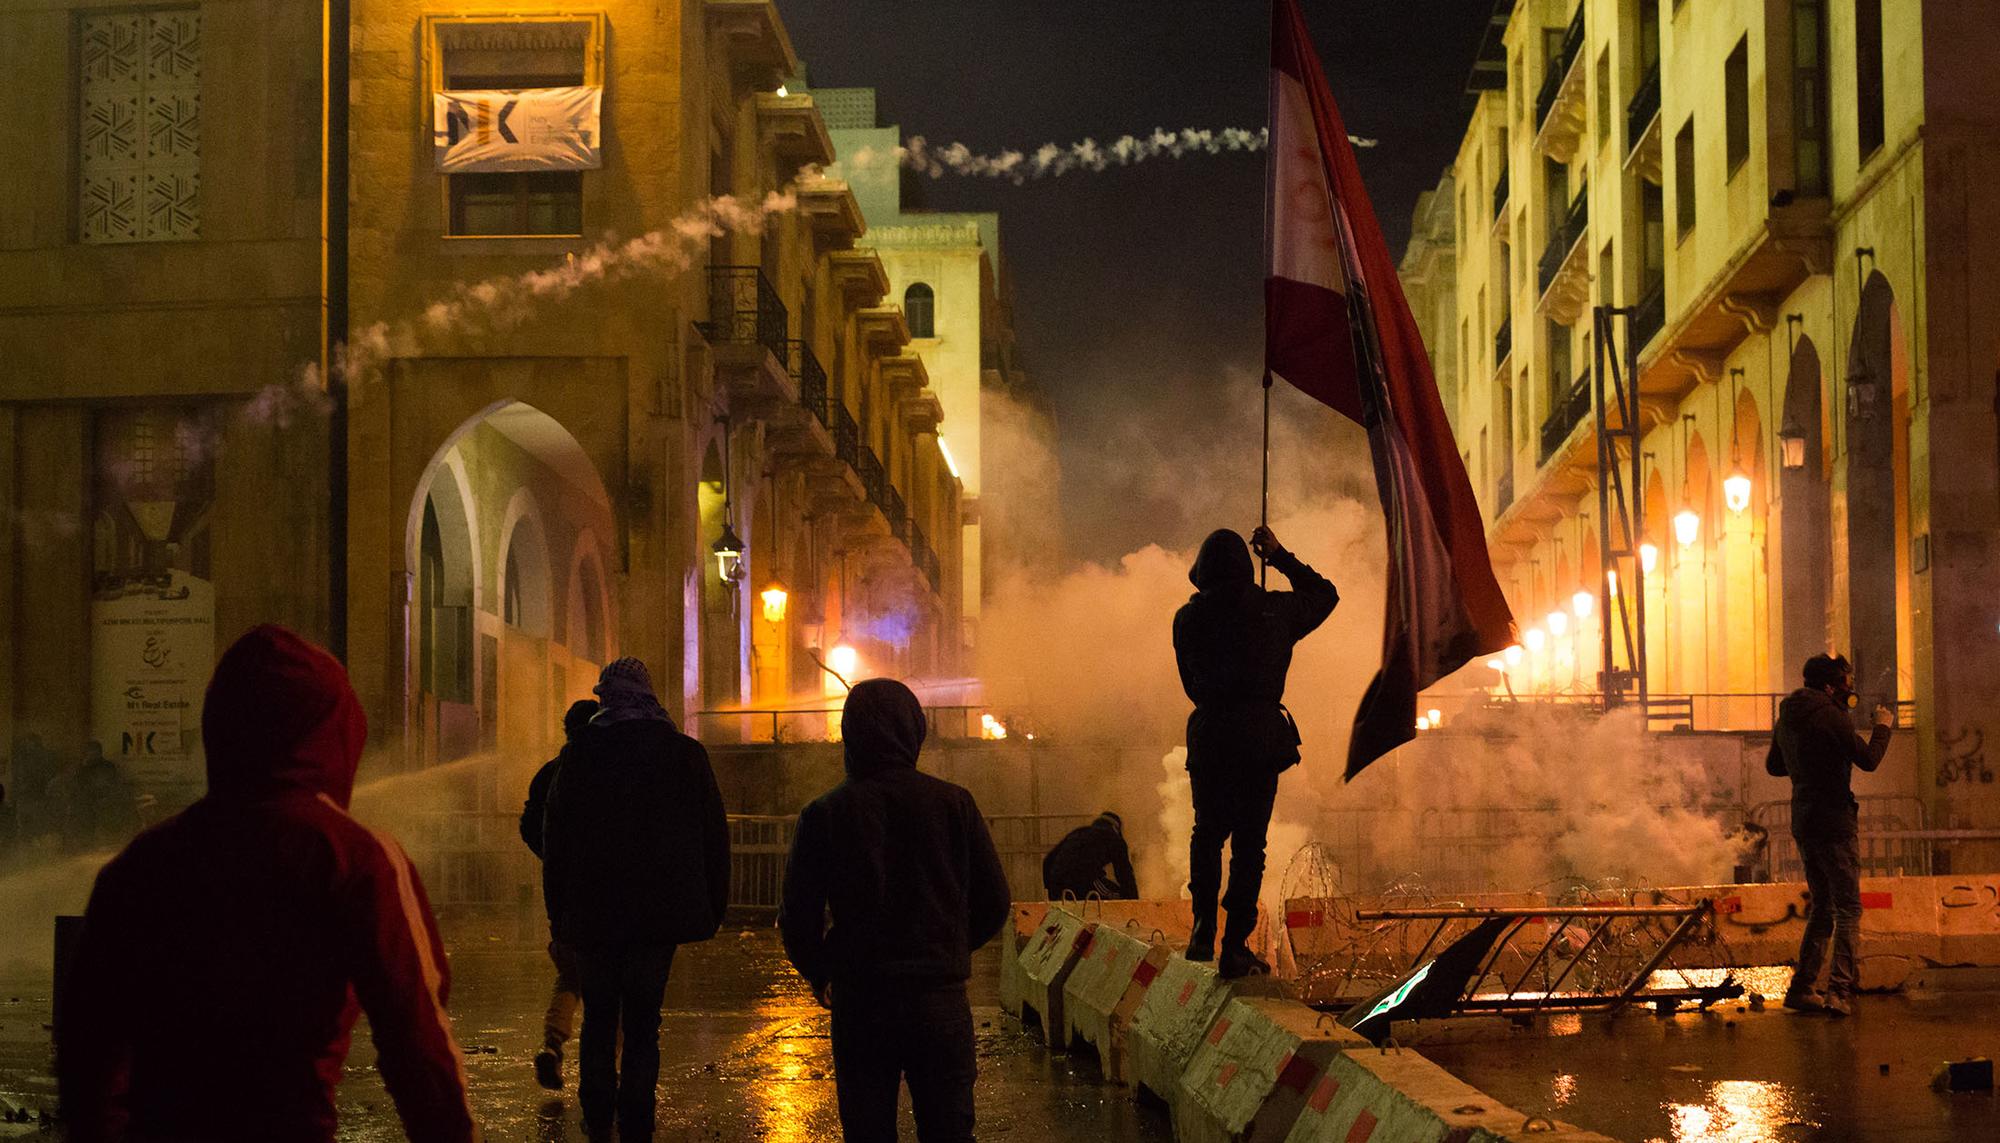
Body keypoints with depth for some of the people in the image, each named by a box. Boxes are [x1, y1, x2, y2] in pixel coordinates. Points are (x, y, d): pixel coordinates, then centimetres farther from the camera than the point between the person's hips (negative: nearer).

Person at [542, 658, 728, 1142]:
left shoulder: (579, 757, -2)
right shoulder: (686, 754, -1)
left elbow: (554, 840, 3)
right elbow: (714, 836, 3)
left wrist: (558, 911, 10)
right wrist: (713, 908, 10)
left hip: (592, 913, 0)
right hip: (660, 914, 0)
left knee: (599, 1017, 15)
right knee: (643, 1022, 4)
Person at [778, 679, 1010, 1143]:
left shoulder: (824, 814, -4)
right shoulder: (954, 803, -1)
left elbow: (798, 918, -2)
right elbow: (993, 902, 4)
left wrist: (820, 975, 16)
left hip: (859, 1003, -1)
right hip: (941, 998, 1)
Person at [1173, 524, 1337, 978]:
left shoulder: (1187, 619, 0)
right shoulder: (1274, 610, -2)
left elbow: (1191, 684, 10)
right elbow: (1324, 595, 18)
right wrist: (1280, 556, 20)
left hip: (1209, 737, 1)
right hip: (1261, 739, -1)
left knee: (1207, 834, 20)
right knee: (1249, 843, 4)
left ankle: (1203, 930, 13)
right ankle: (1235, 946, 3)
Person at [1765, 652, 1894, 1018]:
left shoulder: (1787, 717, 10)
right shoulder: (1831, 717, -14)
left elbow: (1773, 766, 21)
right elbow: (1868, 760, -9)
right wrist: (1882, 727, 7)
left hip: (1803, 823, 8)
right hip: (1835, 822, -8)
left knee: (1821, 907, 17)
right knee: (1848, 909, -4)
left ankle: (1802, 988, 15)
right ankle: (1839, 991, -13)